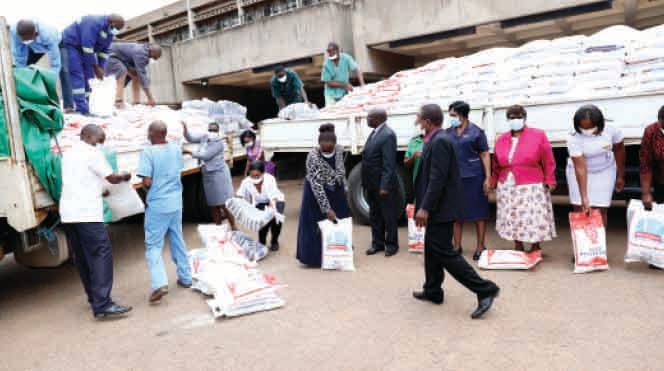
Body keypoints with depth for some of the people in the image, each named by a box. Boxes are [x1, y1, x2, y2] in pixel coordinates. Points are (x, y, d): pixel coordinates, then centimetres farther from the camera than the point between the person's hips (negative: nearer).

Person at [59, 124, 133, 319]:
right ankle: (102, 305, -17)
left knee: (82, 257, 15)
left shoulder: (69, 153, 20)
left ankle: (94, 296, 24)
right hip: (87, 213, -9)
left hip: (68, 213, 9)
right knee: (102, 254, -11)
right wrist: (124, 176, 15)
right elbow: (112, 178, -4)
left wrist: (100, 190, 29)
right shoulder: (92, 152, -6)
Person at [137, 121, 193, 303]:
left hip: (157, 205, -5)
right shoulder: (176, 149, 3)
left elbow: (147, 182, -17)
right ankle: (185, 278, 25)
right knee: (178, 241, 17)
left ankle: (159, 284, -12)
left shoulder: (148, 152, -14)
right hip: (176, 203, 6)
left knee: (153, 245, 1)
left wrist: (144, 187, 3)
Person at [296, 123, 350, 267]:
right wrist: (327, 209, -27)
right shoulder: (313, 157, -28)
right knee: (317, 226, 3)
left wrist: (344, 187, 11)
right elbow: (317, 186, -27)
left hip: (336, 193, 6)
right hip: (316, 195, -5)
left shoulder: (339, 150, -12)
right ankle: (316, 258, 18)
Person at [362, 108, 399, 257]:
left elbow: (389, 164, -21)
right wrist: (366, 182, 12)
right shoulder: (374, 133, 12)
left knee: (389, 216, 5)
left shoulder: (388, 135, -17)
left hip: (384, 185, -9)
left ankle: (391, 244, 18)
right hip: (372, 184, 9)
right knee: (374, 215, 16)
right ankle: (377, 243, 27)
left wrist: (384, 186, -23)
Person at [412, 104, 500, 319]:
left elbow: (438, 178, -25)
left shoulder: (440, 141, -19)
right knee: (432, 248, 17)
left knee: (444, 252, -6)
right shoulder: (436, 140, 12)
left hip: (441, 207, -10)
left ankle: (485, 289, -1)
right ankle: (433, 291, 30)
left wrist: (425, 208, -25)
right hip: (437, 207, 10)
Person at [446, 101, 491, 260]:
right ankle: (457, 245, 19)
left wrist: (488, 178, -9)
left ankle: (480, 246, 15)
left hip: (474, 177, -4)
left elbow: (485, 155, -2)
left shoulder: (476, 131, -2)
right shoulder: (448, 133, 9)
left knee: (478, 212, 4)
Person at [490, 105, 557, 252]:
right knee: (512, 219, 9)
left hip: (532, 187, -4)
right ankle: (518, 248, 23)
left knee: (535, 219, -1)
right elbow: (496, 165, 13)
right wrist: (493, 182, 9)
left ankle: (535, 249, 17)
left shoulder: (538, 135, -2)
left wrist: (550, 180, -8)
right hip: (507, 187, 4)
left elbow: (548, 161, -3)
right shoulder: (501, 140, 8)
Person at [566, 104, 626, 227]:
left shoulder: (611, 130, -20)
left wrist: (620, 176, 7)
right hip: (578, 172, -1)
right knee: (580, 210, -1)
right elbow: (580, 168, -29)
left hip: (604, 171, 2)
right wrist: (584, 197, -34)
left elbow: (619, 150, -1)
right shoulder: (574, 139, -26)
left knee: (601, 211, -1)